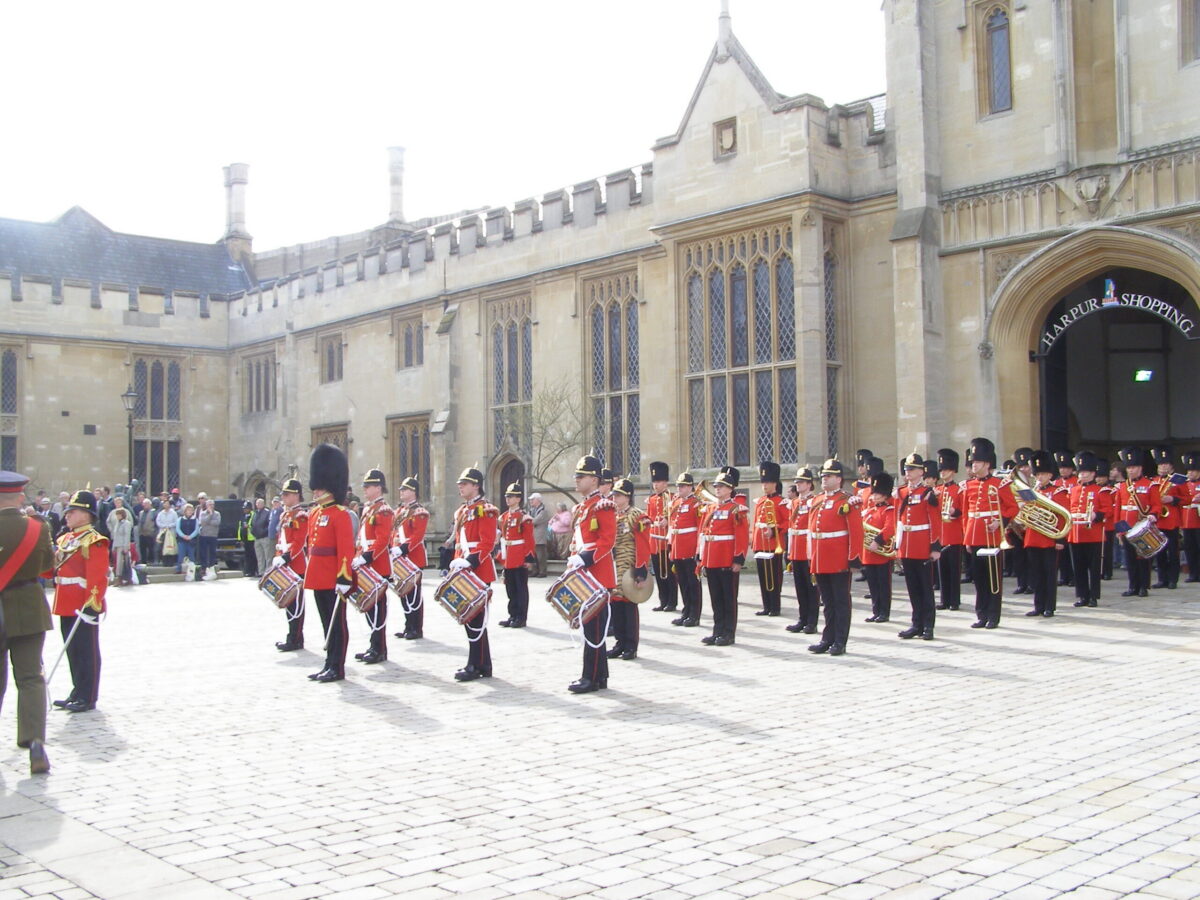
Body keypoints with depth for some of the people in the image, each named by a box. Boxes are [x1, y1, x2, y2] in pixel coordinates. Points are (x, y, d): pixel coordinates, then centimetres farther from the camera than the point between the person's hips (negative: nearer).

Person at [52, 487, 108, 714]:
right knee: (72, 650, 14)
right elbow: (54, 568, 20)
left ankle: (88, 698, 4)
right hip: (66, 606, 8)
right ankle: (78, 691, 24)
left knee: (86, 651, -2)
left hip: (83, 607, -8)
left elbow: (98, 577, -17)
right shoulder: (64, 539, 15)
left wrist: (92, 604, -22)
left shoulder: (94, 541, -12)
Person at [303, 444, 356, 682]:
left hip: (333, 580, -8)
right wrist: (309, 573, 19)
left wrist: (344, 579, -21)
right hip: (318, 579, 8)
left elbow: (346, 550, -17)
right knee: (327, 623, 14)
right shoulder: (314, 514, 14)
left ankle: (337, 668, 4)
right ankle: (330, 664, 20)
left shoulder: (340, 515, -12)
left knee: (337, 624, -1)